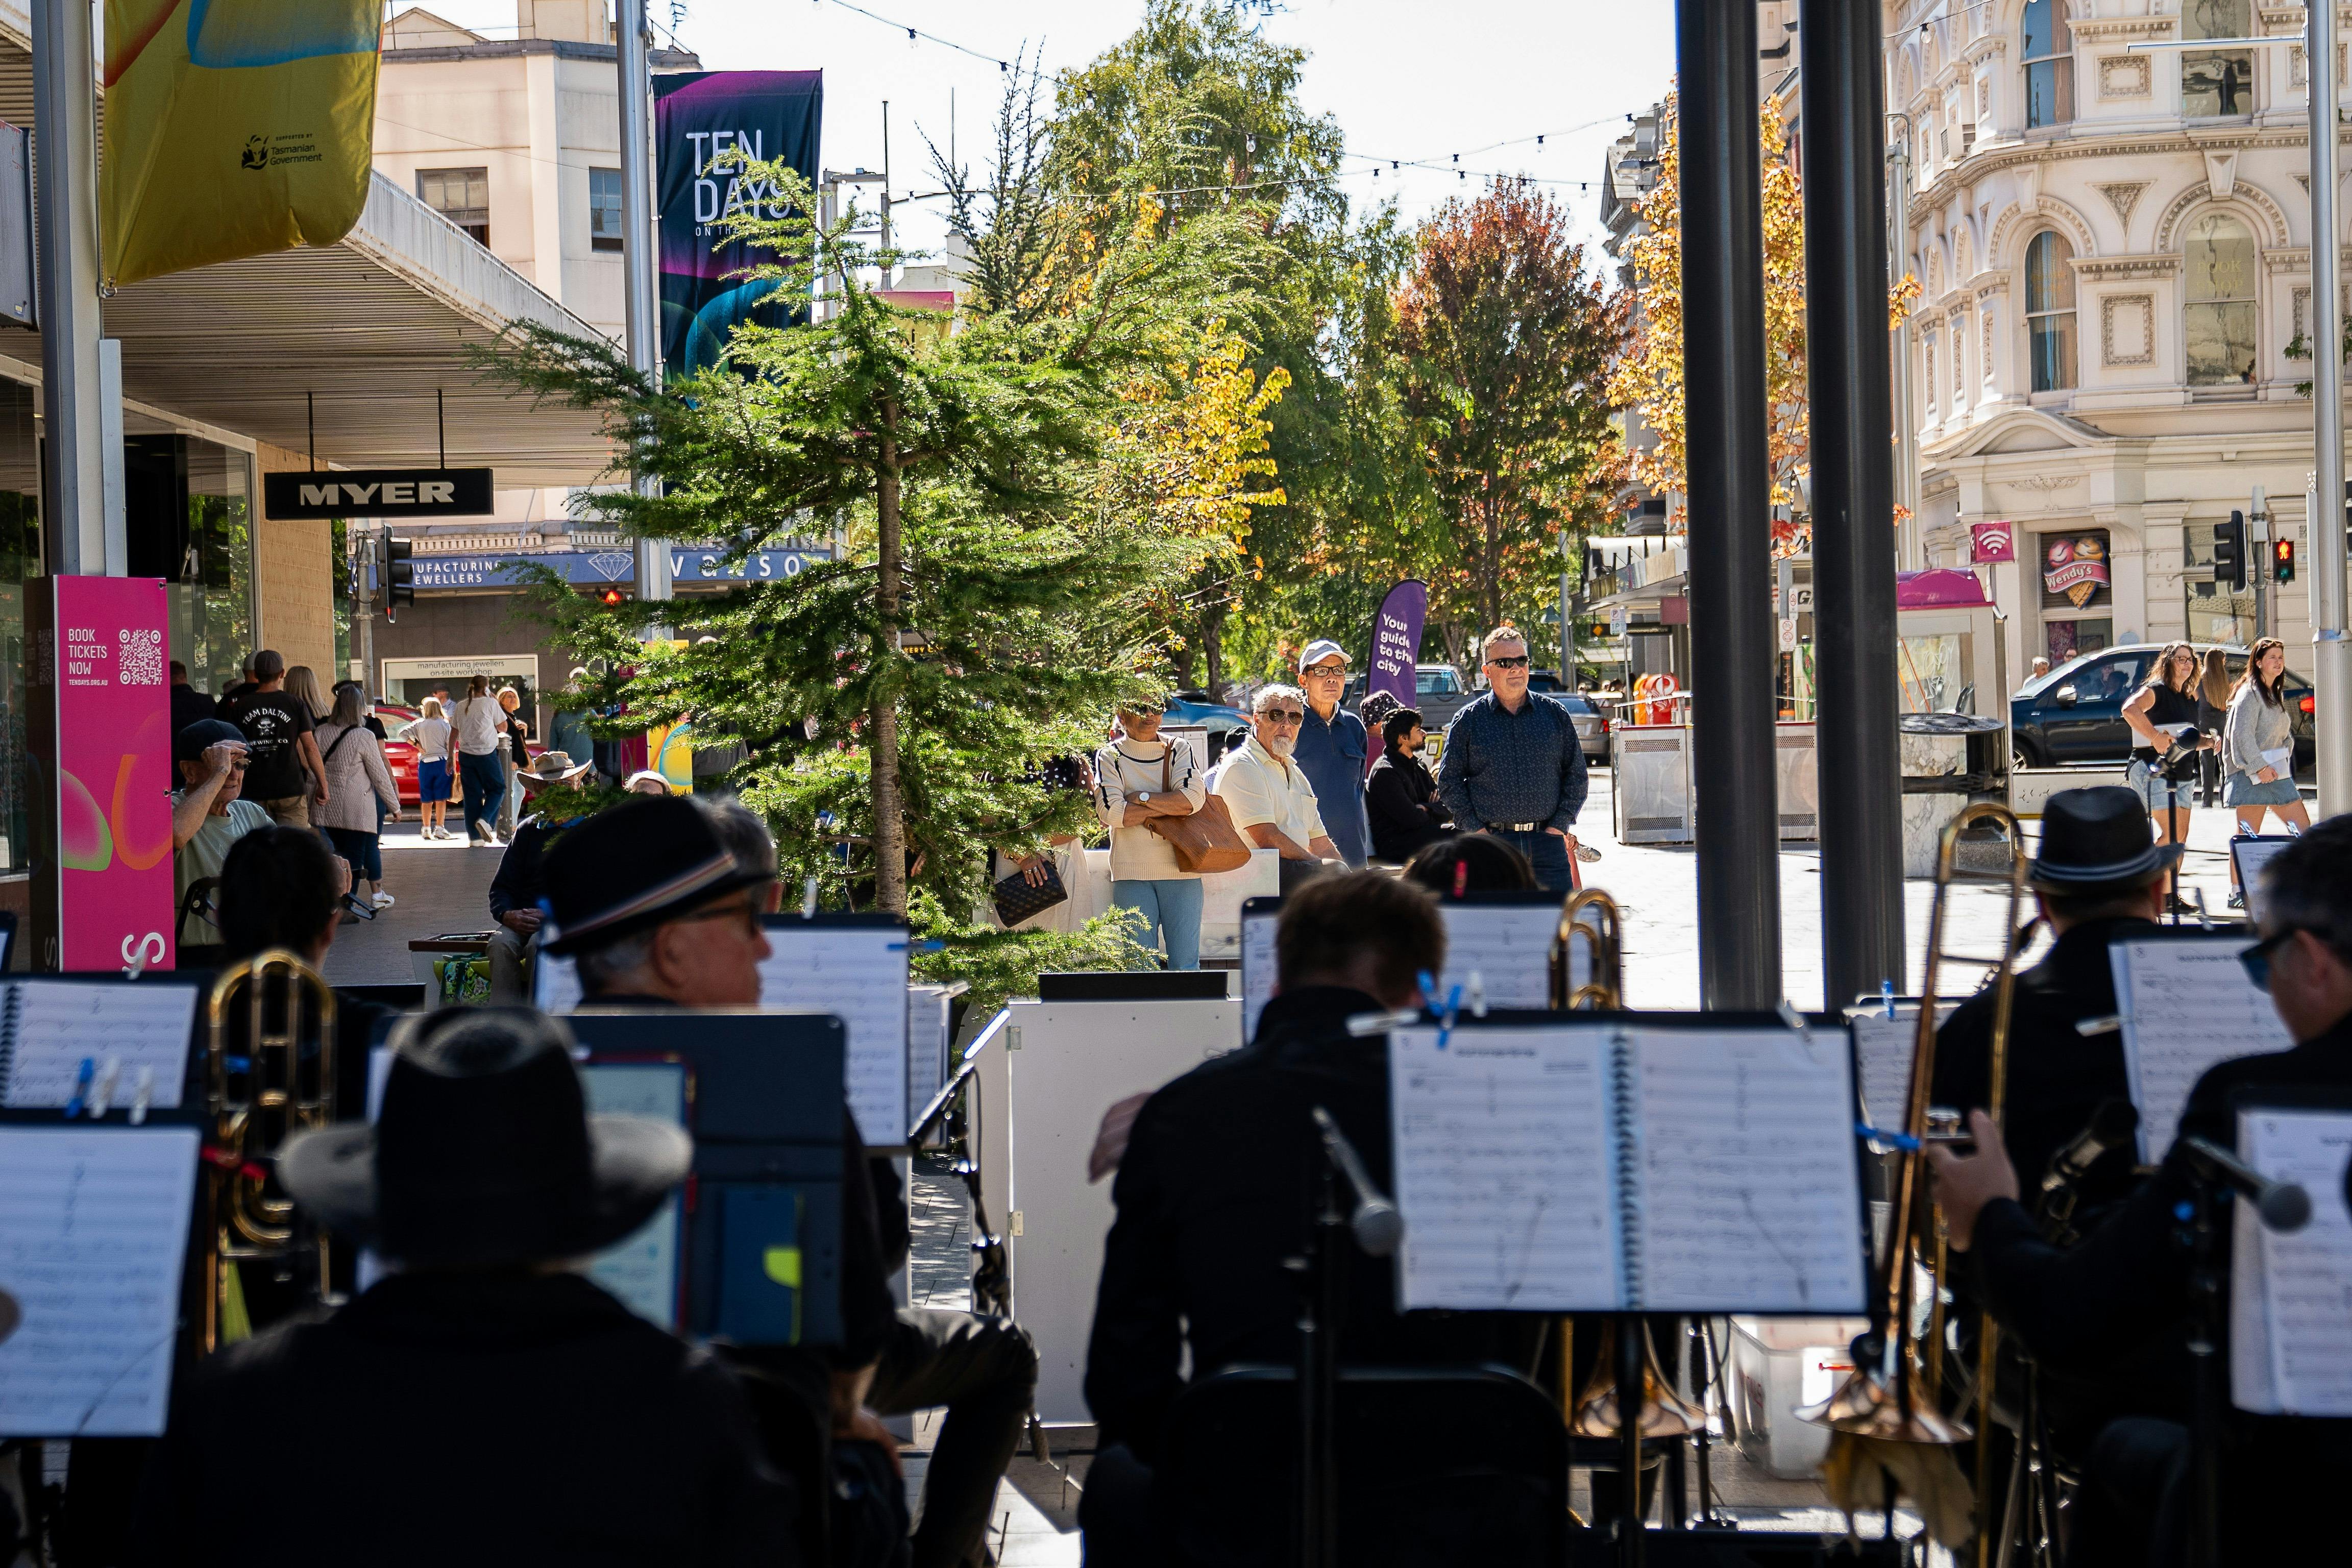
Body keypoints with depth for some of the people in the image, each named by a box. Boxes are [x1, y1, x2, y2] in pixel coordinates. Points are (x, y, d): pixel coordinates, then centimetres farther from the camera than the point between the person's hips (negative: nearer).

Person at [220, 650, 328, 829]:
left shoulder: (239, 707, 4)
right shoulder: (295, 704, 0)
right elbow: (310, 747, -1)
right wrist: (323, 785, 5)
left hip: (254, 792, 2)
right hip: (291, 789, -2)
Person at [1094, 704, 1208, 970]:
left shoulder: (1179, 751, 11)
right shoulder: (1109, 756, 7)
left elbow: (1193, 797, -6)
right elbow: (1110, 812, -9)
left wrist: (1141, 798, -6)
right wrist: (1170, 806, -5)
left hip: (1180, 870, 1)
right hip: (1132, 874, -1)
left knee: (1185, 962, -1)